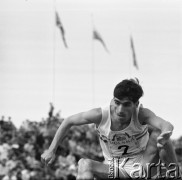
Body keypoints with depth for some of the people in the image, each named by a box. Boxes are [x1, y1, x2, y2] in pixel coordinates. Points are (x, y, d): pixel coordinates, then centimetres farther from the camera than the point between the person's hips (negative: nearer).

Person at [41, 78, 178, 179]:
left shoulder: (142, 115, -22)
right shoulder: (101, 115, -18)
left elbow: (167, 126, -41)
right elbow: (69, 121, -4)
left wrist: (164, 136, -66)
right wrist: (51, 151, -5)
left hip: (142, 165, -1)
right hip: (115, 168, 2)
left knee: (157, 131, -25)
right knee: (84, 164, -27)